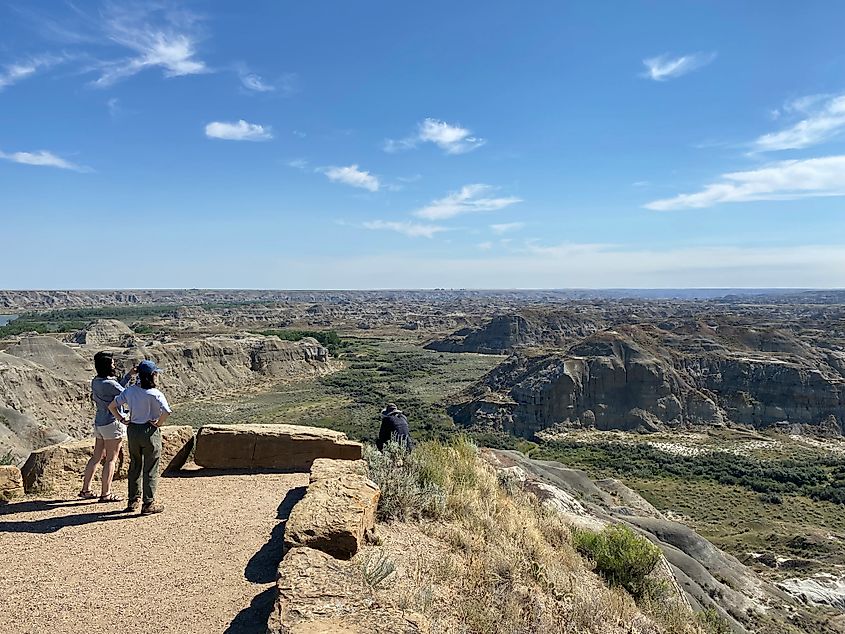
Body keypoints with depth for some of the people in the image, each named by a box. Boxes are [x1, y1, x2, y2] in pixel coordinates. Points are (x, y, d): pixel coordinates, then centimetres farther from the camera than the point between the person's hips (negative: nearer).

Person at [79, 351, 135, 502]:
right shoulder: (109, 383, -20)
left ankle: (85, 490, 25)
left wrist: (129, 375, 12)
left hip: (98, 423, 8)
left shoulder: (95, 381, 6)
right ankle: (106, 494, 7)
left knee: (96, 457, 17)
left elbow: (117, 388, 15)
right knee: (111, 459, 1)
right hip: (112, 423, -8)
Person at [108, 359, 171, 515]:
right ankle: (148, 504, 11)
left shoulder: (130, 391, 0)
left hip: (132, 430, 6)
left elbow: (111, 406, 6)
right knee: (150, 469, 5)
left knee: (134, 466, 19)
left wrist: (122, 419, 10)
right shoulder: (155, 394, -18)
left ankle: (133, 501, 28)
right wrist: (159, 423, -15)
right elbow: (166, 411, -32)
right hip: (150, 432, -6)